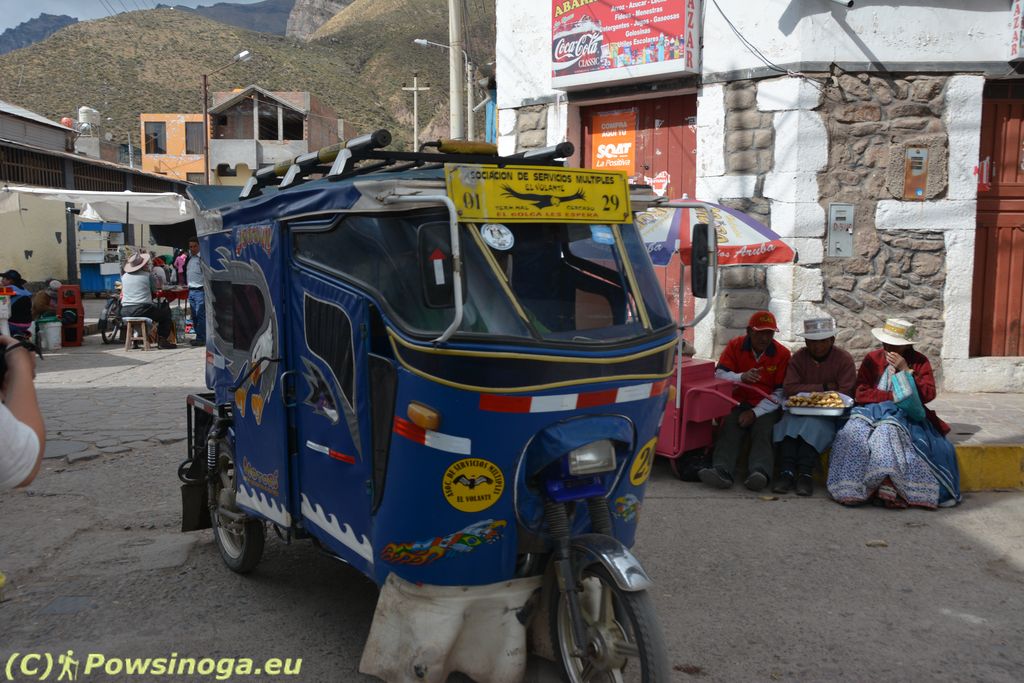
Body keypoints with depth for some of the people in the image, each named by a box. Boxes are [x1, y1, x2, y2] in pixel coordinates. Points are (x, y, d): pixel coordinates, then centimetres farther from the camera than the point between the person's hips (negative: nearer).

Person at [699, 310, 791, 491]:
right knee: (729, 429, -27)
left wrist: (755, 412, -12)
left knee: (763, 432, -29)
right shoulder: (735, 346, 5)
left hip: (766, 406, -1)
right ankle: (721, 471, -47)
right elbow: (719, 374, -4)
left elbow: (780, 393, -2)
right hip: (737, 403, 1)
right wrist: (741, 377, -26)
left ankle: (759, 473, -51)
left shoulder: (782, 354, 1)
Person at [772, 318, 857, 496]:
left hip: (830, 414, -3)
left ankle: (805, 474, -33)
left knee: (814, 424, -34)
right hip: (801, 411, 3)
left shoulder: (844, 359, -1)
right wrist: (823, 387, -13)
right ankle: (786, 473, -35)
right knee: (788, 422, -29)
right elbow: (789, 388, -7)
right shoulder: (798, 358, 7)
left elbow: (845, 394, -11)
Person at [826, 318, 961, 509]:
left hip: (903, 414, -2)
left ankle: (886, 486, -44)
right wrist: (893, 396, -10)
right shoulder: (872, 359, 12)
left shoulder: (919, 362, 9)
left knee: (888, 431, -37)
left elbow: (928, 394, -4)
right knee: (854, 432, -32)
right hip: (872, 410, 2)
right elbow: (860, 394, 2)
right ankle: (853, 489, -38)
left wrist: (906, 370, -10)